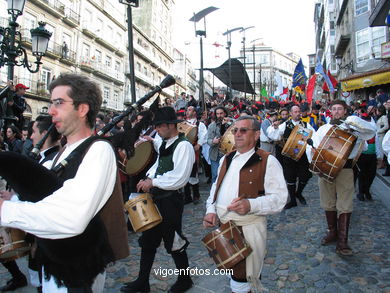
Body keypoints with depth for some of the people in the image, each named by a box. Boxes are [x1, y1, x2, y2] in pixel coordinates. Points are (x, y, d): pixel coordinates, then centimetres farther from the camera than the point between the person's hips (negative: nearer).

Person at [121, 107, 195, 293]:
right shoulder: (163, 143, 12)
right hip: (156, 198, 9)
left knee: (174, 243, 8)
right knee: (148, 241, 17)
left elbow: (180, 178, -25)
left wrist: (153, 181, -20)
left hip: (170, 201, -9)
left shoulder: (183, 146, -17)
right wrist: (148, 178, 3)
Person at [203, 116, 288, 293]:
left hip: (249, 228, -6)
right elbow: (216, 187, 18)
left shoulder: (268, 162, -10)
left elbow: (279, 198, -15)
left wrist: (250, 205, -30)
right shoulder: (226, 159, 12)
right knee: (231, 272, 23)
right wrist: (211, 210, 1)